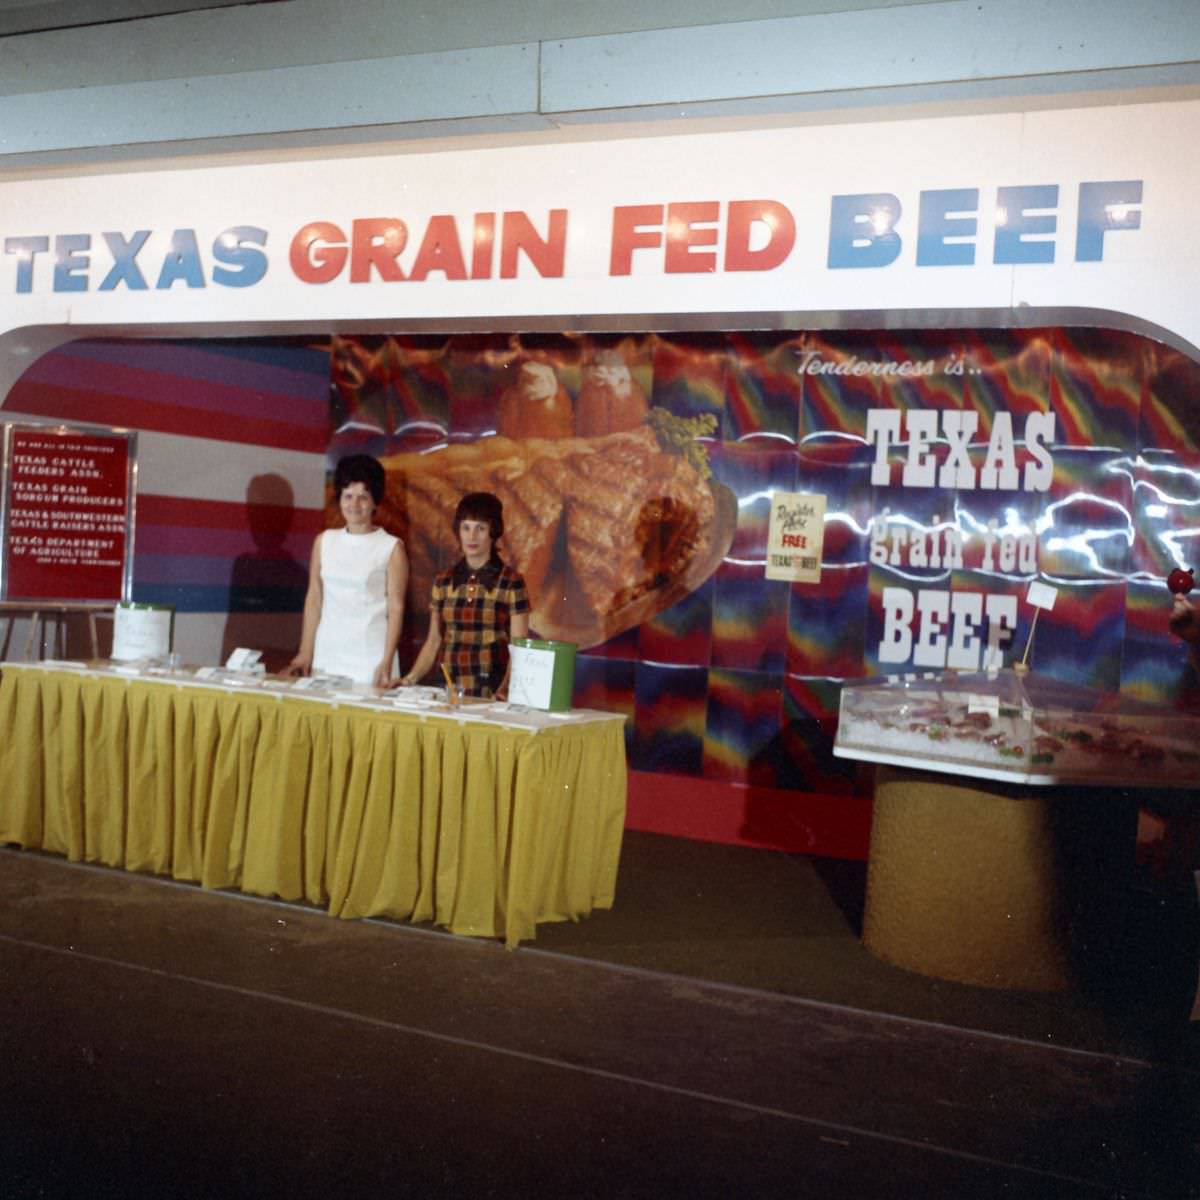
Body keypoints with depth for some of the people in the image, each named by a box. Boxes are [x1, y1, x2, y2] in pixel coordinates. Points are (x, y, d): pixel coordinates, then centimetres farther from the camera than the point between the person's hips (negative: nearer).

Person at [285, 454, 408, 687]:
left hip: (369, 659, -3)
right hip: (326, 656, 4)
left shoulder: (391, 547, -2)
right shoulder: (324, 541, 9)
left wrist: (387, 663, -10)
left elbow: (395, 608, -4)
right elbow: (314, 598, 10)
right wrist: (305, 653, 7)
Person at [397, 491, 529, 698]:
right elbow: (433, 642, 16)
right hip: (449, 692, 3)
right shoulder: (443, 582, 10)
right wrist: (410, 679, 3)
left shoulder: (512, 582, -1)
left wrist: (505, 693, -16)